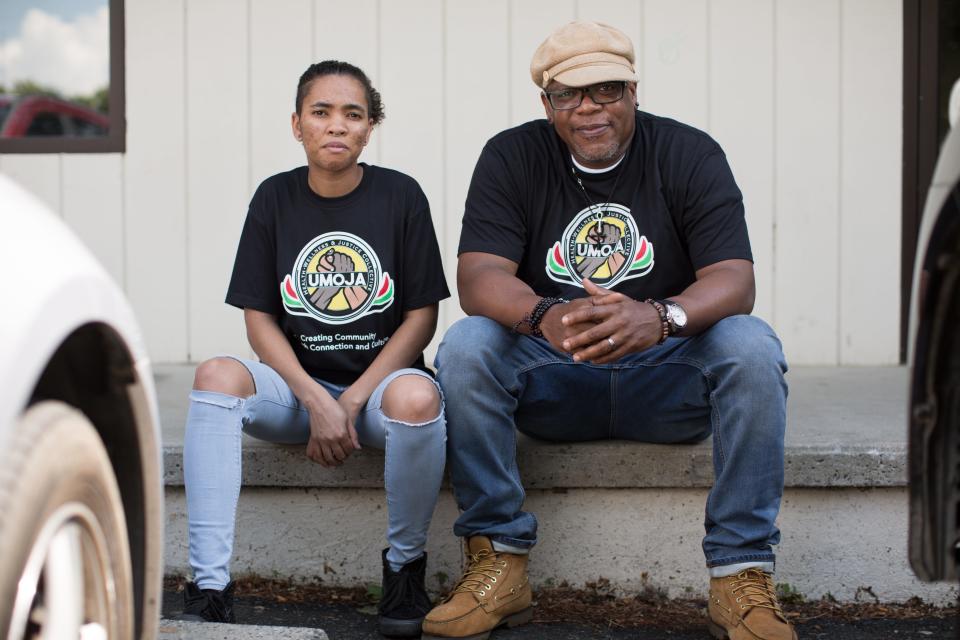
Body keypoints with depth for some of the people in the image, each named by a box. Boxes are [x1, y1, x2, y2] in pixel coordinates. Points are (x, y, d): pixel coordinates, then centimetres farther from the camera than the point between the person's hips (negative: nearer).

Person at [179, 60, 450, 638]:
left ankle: (404, 567, -10)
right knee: (217, 376, -29)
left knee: (417, 396, -37)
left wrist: (351, 402, -13)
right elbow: (259, 319, 1)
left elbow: (421, 316, -3)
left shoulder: (400, 195, -1)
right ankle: (211, 587, -29)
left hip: (379, 379, -2)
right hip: (297, 384, 2)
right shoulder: (275, 199, 4)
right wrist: (316, 402, -15)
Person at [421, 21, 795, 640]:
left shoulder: (690, 154, -3)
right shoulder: (512, 158, -1)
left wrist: (661, 317, -39)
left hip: (668, 383, 0)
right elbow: (480, 275, -15)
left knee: (751, 346, -29)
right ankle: (499, 562, -18)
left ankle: (743, 576, -24)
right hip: (552, 385, 1)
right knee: (465, 346, -27)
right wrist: (544, 316, -38)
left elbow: (734, 280, -16)